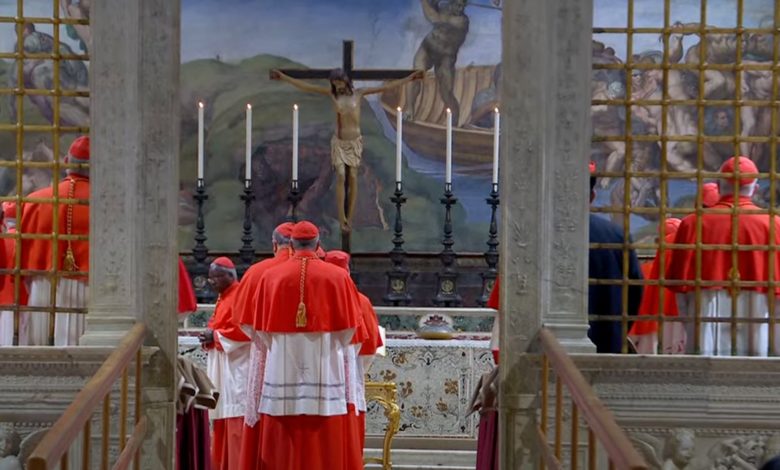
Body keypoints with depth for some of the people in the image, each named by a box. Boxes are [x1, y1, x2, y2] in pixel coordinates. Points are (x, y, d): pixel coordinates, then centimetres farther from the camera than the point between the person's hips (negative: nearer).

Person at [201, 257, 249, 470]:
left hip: (237, 369, -10)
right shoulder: (223, 297, 17)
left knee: (236, 422, -10)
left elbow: (244, 330, -22)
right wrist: (210, 336, 1)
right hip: (223, 369, 10)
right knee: (223, 420, 13)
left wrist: (215, 336, -15)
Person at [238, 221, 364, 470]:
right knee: (327, 443, 4)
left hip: (282, 368, 1)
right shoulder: (338, 276, -2)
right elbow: (348, 328, 1)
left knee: (281, 445, 5)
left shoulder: (270, 276, 0)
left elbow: (261, 328, 4)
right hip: (326, 369, -1)